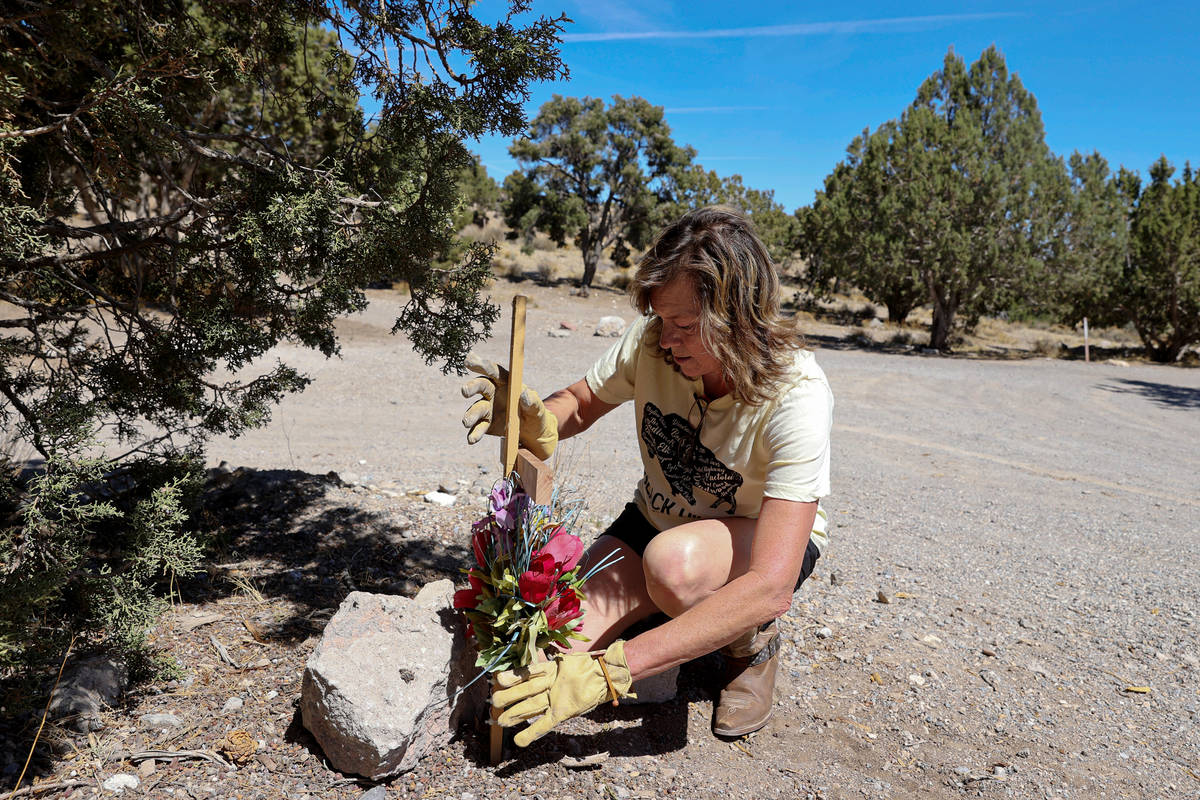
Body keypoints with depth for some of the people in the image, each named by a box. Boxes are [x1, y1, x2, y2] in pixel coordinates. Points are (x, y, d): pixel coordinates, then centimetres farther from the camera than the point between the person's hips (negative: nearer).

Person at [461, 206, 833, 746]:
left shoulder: (797, 397, -32)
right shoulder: (652, 341, -20)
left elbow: (771, 587, -39)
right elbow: (579, 403, 0)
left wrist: (611, 670, -44)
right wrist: (538, 423, -28)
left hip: (761, 541, -3)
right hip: (655, 521, 4)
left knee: (674, 560, -39)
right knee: (546, 654, -17)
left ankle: (753, 645, -4)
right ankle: (679, 623, 11)